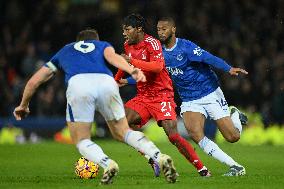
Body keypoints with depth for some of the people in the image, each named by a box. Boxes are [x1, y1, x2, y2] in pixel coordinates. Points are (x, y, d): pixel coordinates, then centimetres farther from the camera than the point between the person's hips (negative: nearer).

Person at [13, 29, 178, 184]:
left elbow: (34, 82, 42)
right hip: (106, 82, 1)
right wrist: (132, 70, -9)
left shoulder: (64, 51, 40)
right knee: (123, 133, 20)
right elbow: (112, 57, 9)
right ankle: (160, 157, -1)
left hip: (78, 83, -1)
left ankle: (107, 163, -15)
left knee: (82, 140, 14)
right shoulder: (103, 45, 36)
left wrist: (24, 105, 58)